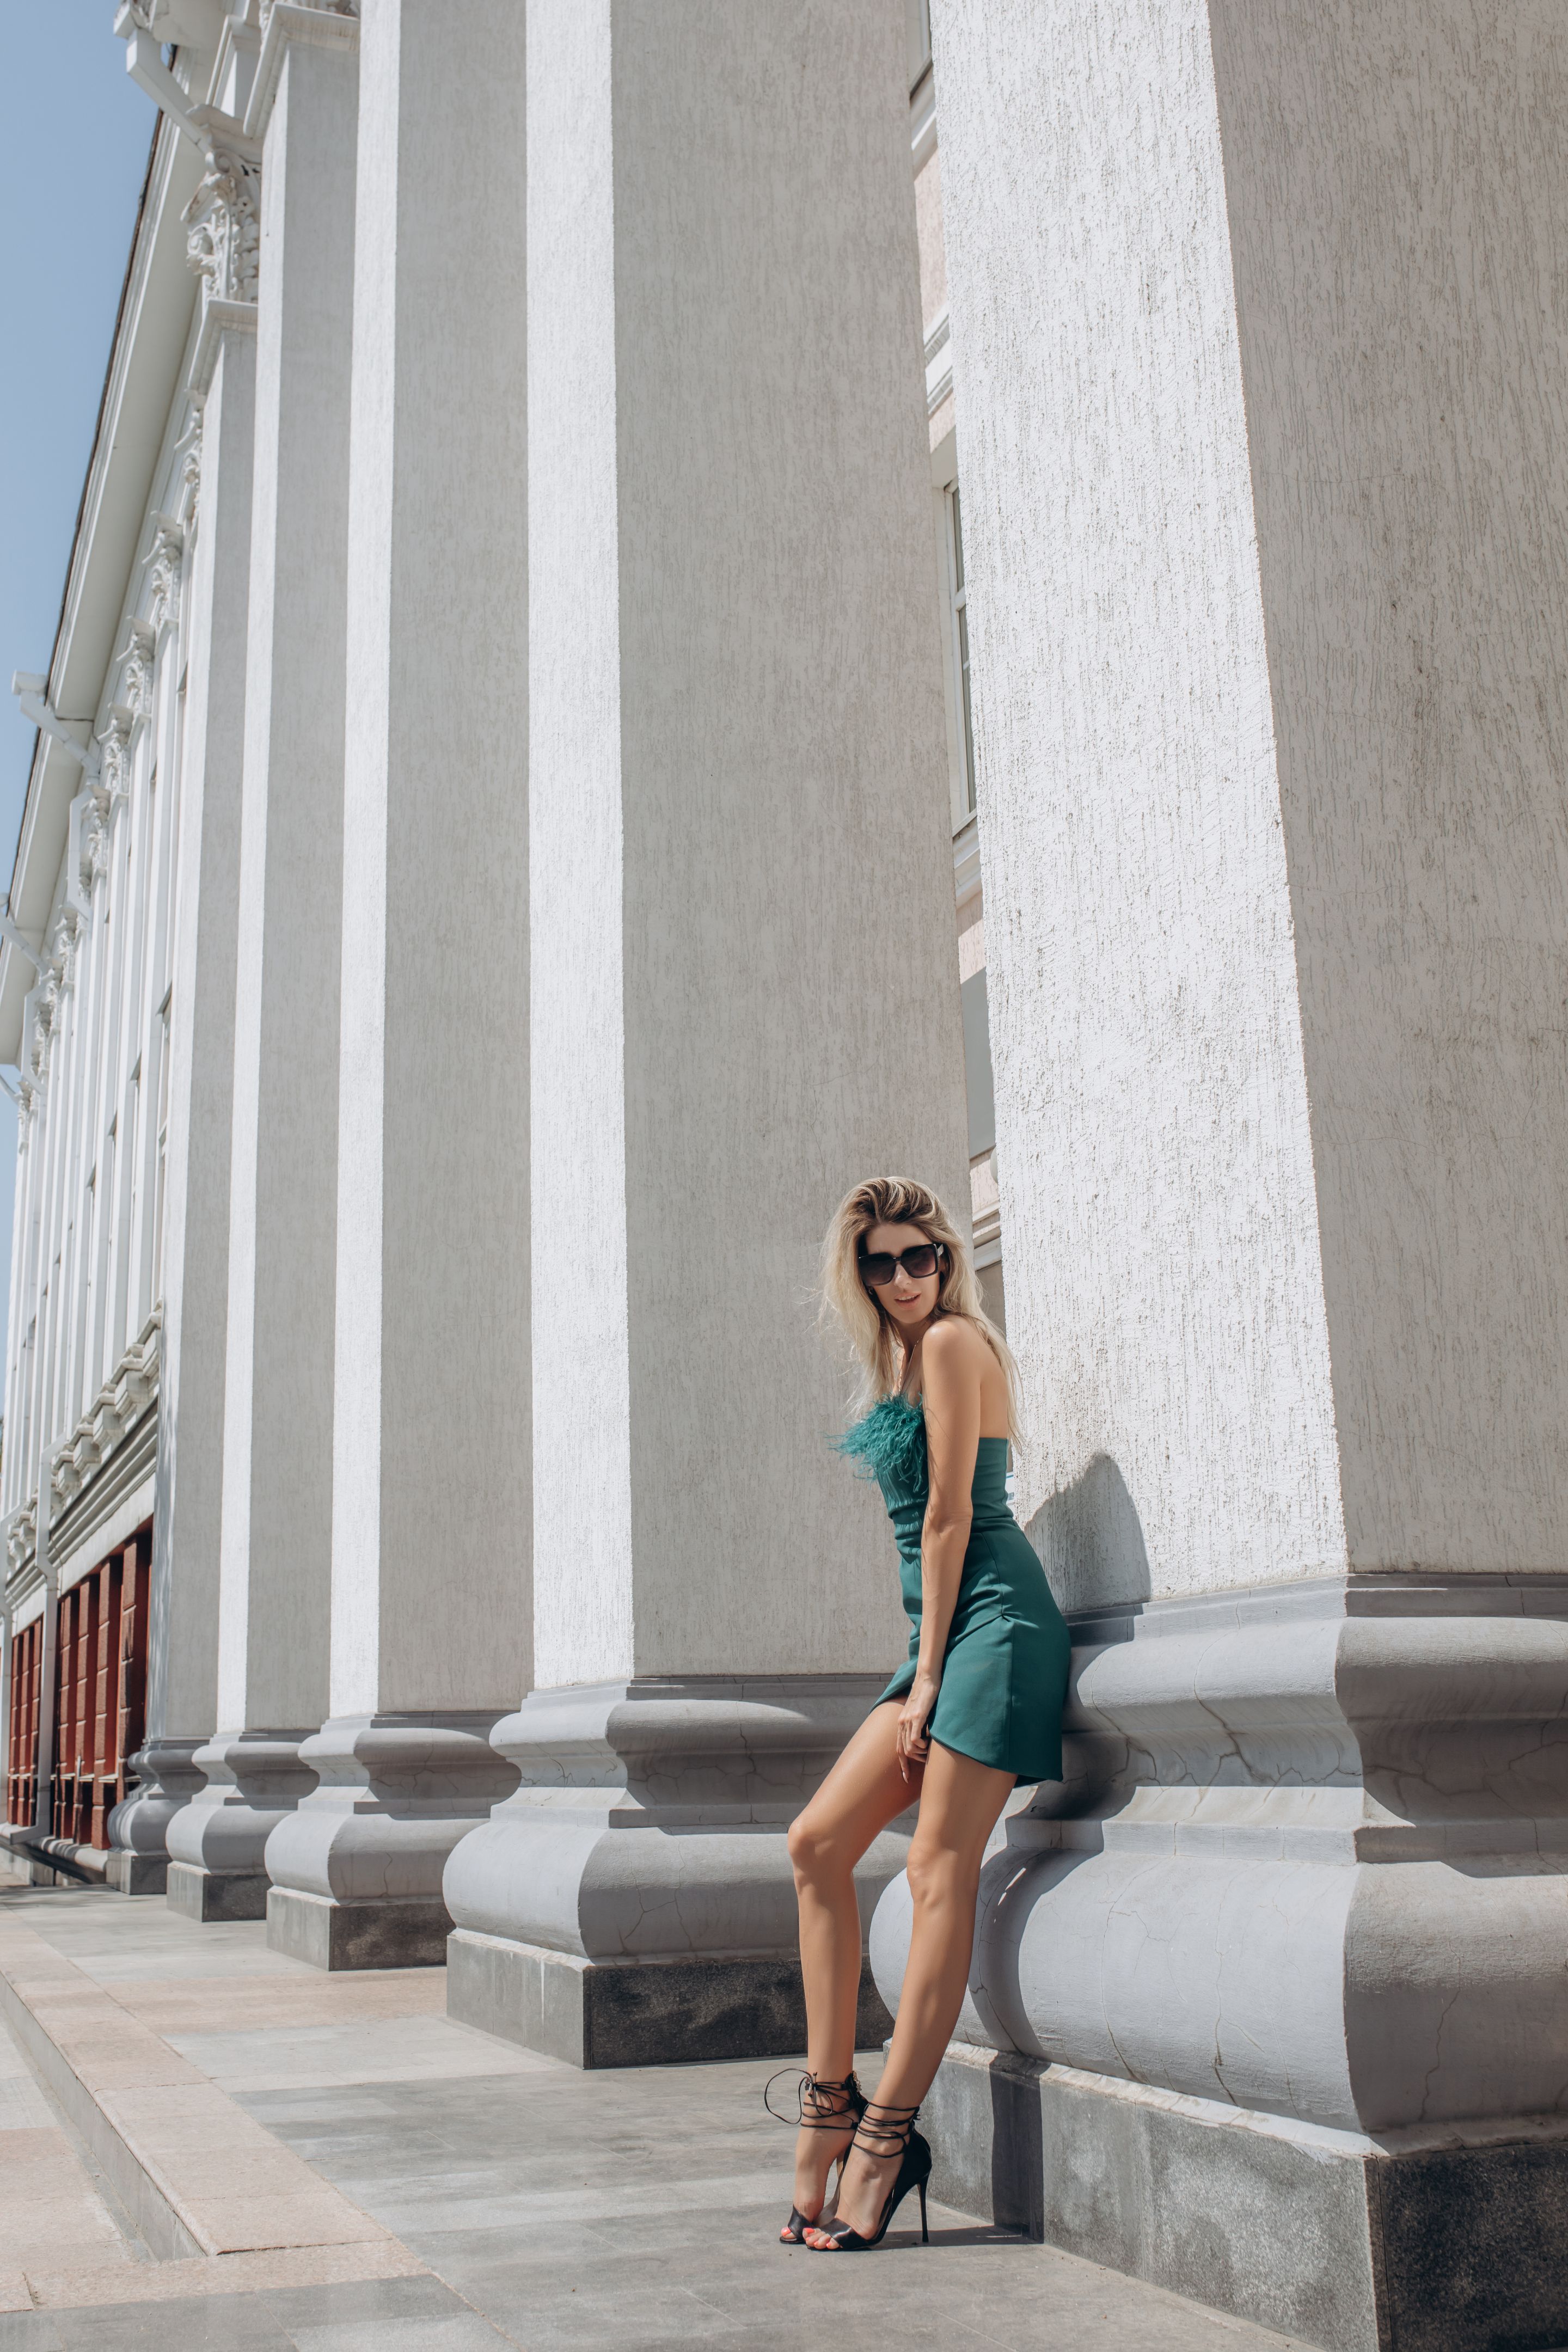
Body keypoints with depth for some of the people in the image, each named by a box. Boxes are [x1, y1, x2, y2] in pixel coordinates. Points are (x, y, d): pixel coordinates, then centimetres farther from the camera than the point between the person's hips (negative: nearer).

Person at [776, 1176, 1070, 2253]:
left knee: (939, 1869, -9)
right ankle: (831, 2099, 8)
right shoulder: (907, 1357, 19)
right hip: (947, 1629, 10)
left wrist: (928, 1674, -11)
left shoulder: (953, 1340, -8)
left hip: (992, 1618, -10)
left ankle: (888, 2134, -4)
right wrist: (924, 1671, 15)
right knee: (818, 1842, 5)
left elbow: (949, 1516, -12)